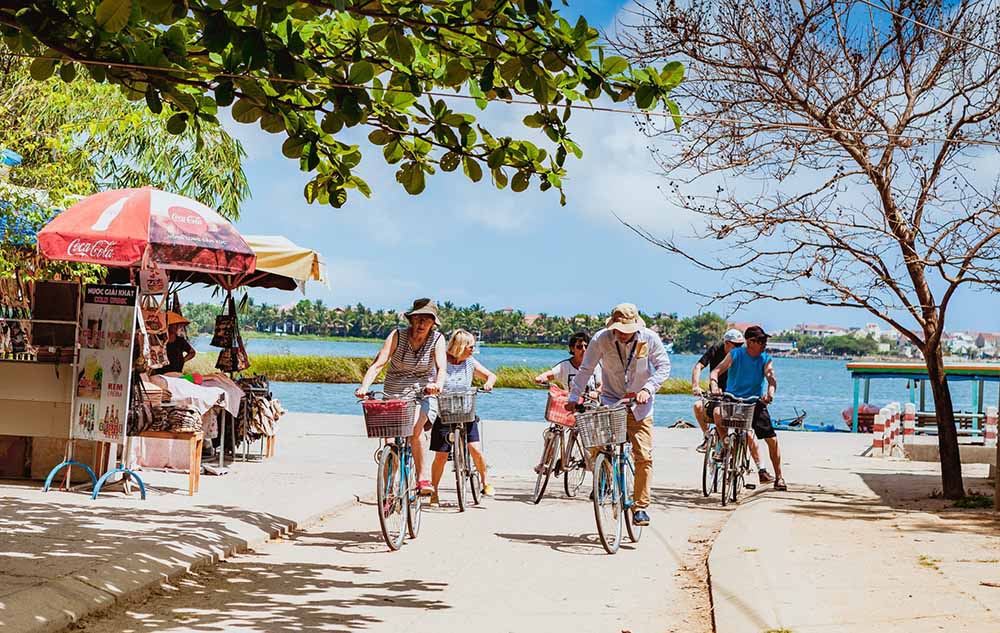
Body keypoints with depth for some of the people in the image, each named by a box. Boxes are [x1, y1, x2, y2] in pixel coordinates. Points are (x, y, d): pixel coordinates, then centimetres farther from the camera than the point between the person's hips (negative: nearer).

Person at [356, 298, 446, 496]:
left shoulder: (437, 339, -8)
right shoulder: (398, 335, -9)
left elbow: (442, 368, -21)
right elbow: (378, 364, -16)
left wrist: (438, 384, -44)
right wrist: (364, 387, -32)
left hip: (422, 394, -1)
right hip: (393, 395, 1)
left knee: (415, 428, -29)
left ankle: (423, 479, -22)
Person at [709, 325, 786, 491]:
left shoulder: (766, 359, -2)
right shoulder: (736, 354, -7)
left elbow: (771, 378, -17)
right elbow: (716, 371, -15)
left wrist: (770, 392, -39)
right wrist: (714, 385, -37)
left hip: (755, 402, 0)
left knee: (772, 439, -5)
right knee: (717, 413, -28)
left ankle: (778, 477, 10)